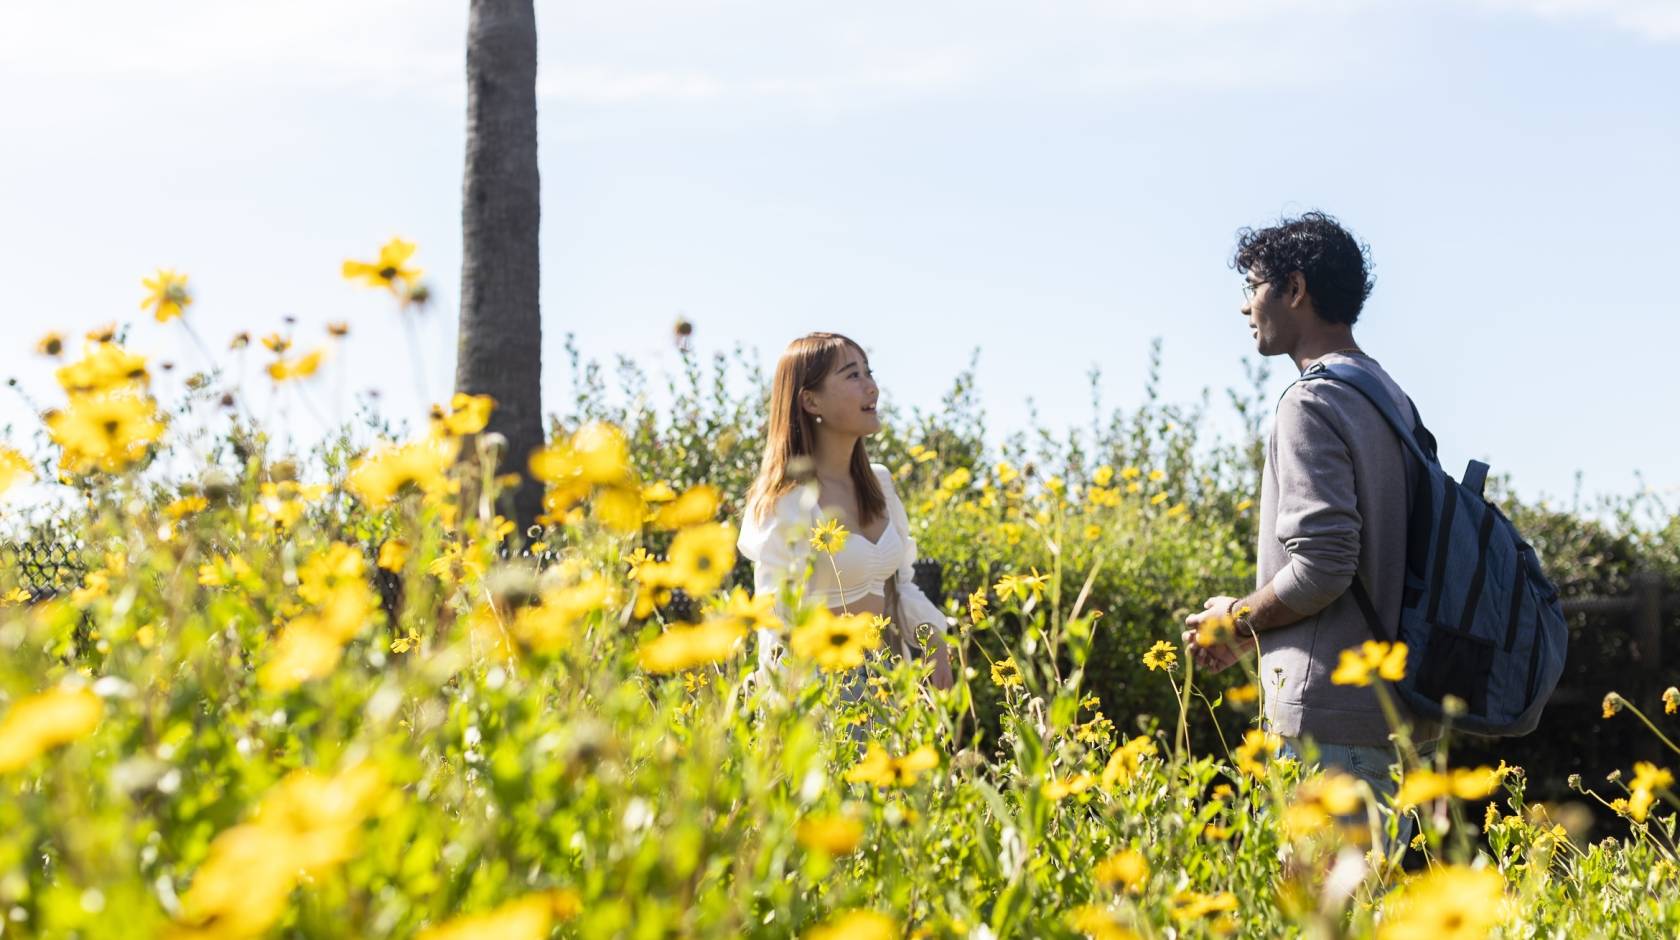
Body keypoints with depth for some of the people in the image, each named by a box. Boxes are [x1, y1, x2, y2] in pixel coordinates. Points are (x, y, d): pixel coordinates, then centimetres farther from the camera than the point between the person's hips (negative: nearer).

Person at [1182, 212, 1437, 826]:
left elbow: (1320, 567, -22)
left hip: (1333, 722, -10)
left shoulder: (1314, 403, -13)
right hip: (1397, 712, 10)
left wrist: (1237, 620, -4)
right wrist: (1256, 633, 19)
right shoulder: (1390, 396, 16)